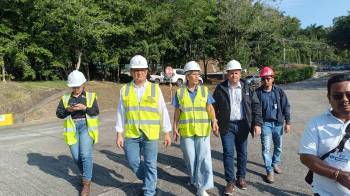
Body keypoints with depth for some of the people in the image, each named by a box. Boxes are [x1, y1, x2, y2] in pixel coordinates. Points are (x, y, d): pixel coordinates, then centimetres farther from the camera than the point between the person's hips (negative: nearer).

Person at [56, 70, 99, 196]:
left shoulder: (91, 96, 5)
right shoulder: (65, 98, 12)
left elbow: (96, 112, -5)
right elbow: (59, 114, 5)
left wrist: (84, 107, -20)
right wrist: (68, 110, -13)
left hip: (86, 126, -3)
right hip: (72, 128, 3)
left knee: (85, 155, -13)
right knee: (76, 156, 5)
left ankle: (86, 184, -2)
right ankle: (85, 174, 33)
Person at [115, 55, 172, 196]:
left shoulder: (155, 89, -2)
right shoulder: (125, 90, 3)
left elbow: (163, 112, 1)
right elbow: (121, 113, 5)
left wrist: (167, 133, 1)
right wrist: (119, 134, 2)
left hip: (150, 134, -2)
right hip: (131, 134, 2)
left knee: (150, 165, 6)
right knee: (133, 162, 10)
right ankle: (149, 179, 39)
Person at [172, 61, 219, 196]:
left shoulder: (205, 90, 3)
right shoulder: (180, 92, 3)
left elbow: (210, 108, -1)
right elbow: (177, 112, 6)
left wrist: (214, 121, -17)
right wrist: (175, 128, 3)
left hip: (203, 130, 0)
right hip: (186, 131, 1)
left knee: (204, 158, -4)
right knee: (190, 158, 12)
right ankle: (195, 178, 37)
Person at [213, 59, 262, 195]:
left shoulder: (247, 88, 1)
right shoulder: (220, 88, -3)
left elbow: (256, 106, 0)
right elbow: (214, 107, 2)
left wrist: (257, 123, -9)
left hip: (242, 125, 2)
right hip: (227, 126, -1)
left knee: (242, 153, 12)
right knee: (228, 153, 1)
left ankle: (241, 177, 30)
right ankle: (230, 181, 14)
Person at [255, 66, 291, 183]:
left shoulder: (279, 91, -2)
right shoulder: (258, 92, -6)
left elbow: (286, 107, 2)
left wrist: (287, 122, -1)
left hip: (278, 123, 2)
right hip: (265, 123, -2)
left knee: (278, 146, 16)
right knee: (266, 148, -2)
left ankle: (275, 163, 39)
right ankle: (269, 171, 8)